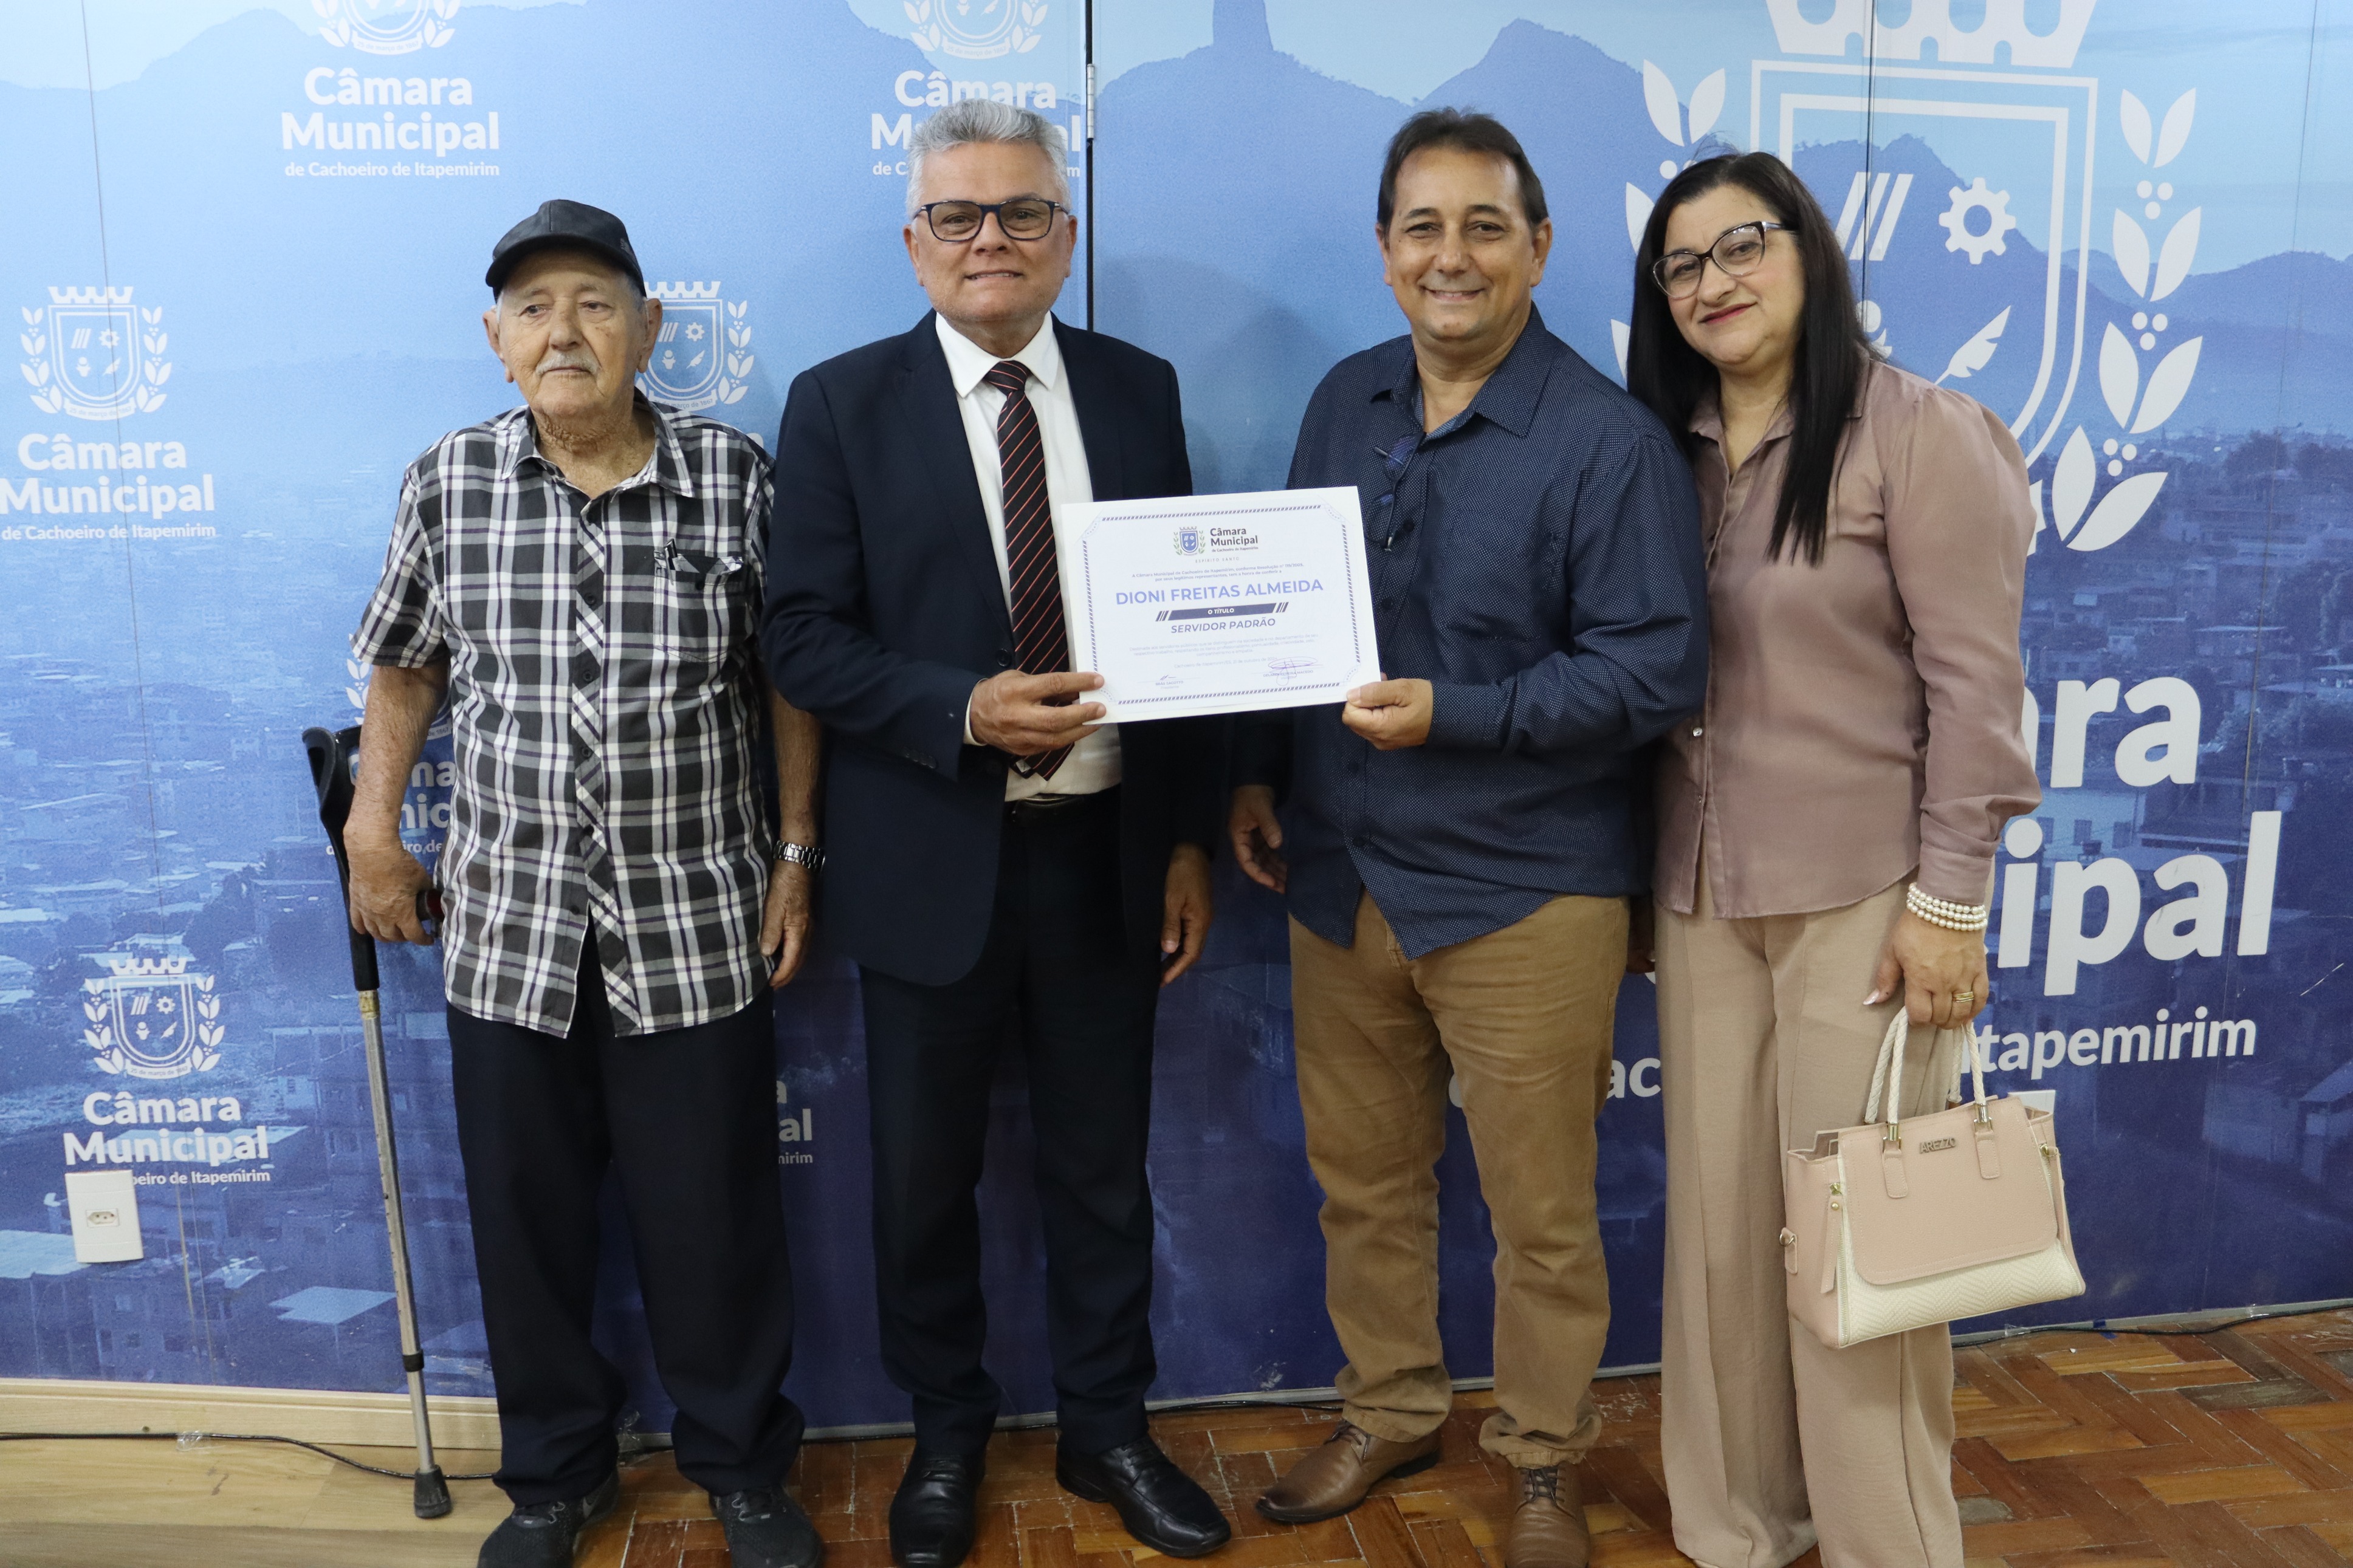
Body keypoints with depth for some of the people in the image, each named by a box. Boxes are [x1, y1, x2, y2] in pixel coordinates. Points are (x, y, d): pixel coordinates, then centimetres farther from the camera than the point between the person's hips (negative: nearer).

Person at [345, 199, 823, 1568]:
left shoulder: (737, 477, -5)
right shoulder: (447, 482, 0)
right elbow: (406, 670, 12)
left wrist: (798, 853, 0)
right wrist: (376, 837, 11)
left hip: (701, 922, -2)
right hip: (512, 924, 2)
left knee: (715, 1213, 9)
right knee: (527, 1213, 14)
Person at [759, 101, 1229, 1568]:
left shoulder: (1139, 389, 4)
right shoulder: (842, 404, -3)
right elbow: (804, 635, -6)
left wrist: (1191, 837, 4)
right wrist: (962, 710, -23)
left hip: (1106, 852, 2)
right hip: (932, 859, -1)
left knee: (1104, 1162, 14)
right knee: (926, 1174, 13)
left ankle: (1109, 1429, 35)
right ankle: (948, 1434, 36)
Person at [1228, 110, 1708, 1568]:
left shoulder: (1611, 442, -11)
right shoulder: (1346, 404, 8)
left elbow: (1657, 670, -15)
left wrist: (1453, 715, -23)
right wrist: (1259, 776, 9)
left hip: (1523, 892, -5)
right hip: (1340, 874, 5)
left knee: (1542, 1207, 9)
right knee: (1363, 1178, 17)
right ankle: (1389, 1410, 39)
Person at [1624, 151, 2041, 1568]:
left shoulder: (1916, 431, -6)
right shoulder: (1667, 448, 9)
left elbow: (1974, 682, -10)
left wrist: (1948, 902, -13)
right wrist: (1643, 881, 10)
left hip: (1863, 895, -5)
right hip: (1704, 893, 5)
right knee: (1718, 1217, 10)